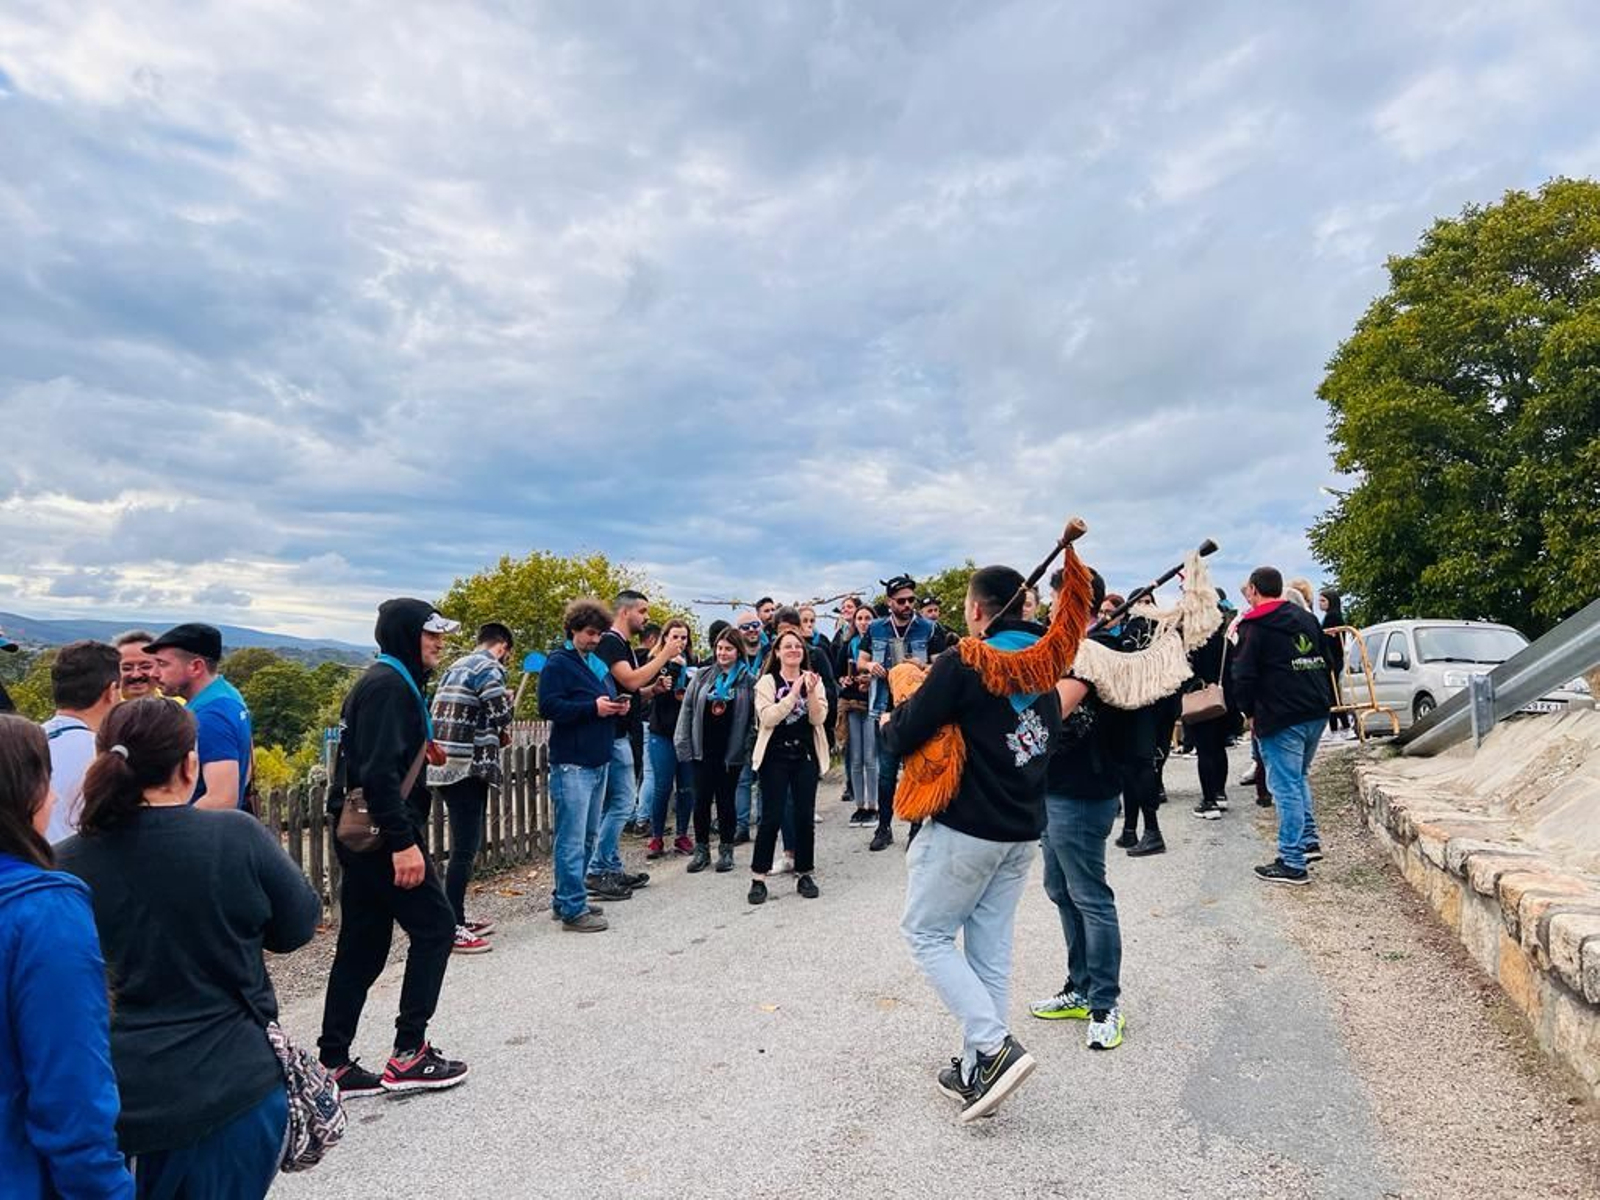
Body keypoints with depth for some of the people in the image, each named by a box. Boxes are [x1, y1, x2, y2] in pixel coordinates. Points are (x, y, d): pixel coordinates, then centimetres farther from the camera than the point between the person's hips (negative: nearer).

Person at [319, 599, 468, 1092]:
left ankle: (334, 1064, 20)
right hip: (382, 835, -10)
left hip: (361, 837, 10)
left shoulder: (389, 682, 17)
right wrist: (403, 842, -25)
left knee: (362, 948, 13)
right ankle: (409, 1053, 6)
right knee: (434, 926, -1)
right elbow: (379, 772, -24)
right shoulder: (390, 685, -15)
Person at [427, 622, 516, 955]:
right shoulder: (488, 667, -8)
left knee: (465, 845, 16)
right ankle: (451, 929, -4)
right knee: (465, 848, -6)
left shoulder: (456, 667, 20)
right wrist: (506, 701, 6)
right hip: (468, 768, -9)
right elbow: (502, 715, -16)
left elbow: (461, 716, 18)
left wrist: (495, 734, 16)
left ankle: (457, 920, 23)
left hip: (446, 766, 9)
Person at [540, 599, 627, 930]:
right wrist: (593, 708, -20)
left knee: (588, 836, 15)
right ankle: (573, 909, -1)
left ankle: (565, 898, 26)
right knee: (572, 839, -6)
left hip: (599, 762, 9)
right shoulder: (558, 663, -7)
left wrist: (617, 706, 4)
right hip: (571, 764, -9)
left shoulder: (599, 664, 18)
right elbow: (548, 706, -17)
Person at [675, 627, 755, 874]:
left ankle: (726, 849, 21)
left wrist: (748, 748, -9)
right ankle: (701, 849, 18)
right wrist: (683, 743, -1)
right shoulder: (703, 676, 5)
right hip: (703, 749, 2)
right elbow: (687, 709, 5)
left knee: (726, 800, 7)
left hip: (732, 752, -2)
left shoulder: (748, 681, -1)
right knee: (701, 800, 5)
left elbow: (754, 718, -1)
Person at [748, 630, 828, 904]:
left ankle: (804, 874, 17)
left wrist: (811, 693, -18)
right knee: (772, 817, -5)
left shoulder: (813, 680, 7)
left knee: (804, 816, 4)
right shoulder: (767, 681, -1)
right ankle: (758, 878, 5)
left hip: (805, 756, 3)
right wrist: (793, 693, -20)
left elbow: (818, 719, -3)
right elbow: (767, 717, -14)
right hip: (775, 756, -3)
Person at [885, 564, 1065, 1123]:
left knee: (926, 933, 7)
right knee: (990, 948, 14)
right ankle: (978, 1071, 20)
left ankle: (994, 1047, -3)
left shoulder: (962, 663, -15)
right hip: (1023, 830, 8)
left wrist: (888, 724, 9)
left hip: (966, 827, -7)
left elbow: (901, 738, -15)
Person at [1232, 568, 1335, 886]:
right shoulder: (1306, 619, 15)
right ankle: (1309, 841, 26)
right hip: (1317, 713, 8)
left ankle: (1291, 863, -1)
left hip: (1281, 719, -8)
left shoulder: (1253, 627, -8)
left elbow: (1244, 675, -11)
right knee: (1298, 777, 23)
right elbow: (1327, 662, 19)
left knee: (1286, 787, -4)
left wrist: (1249, 712, 4)